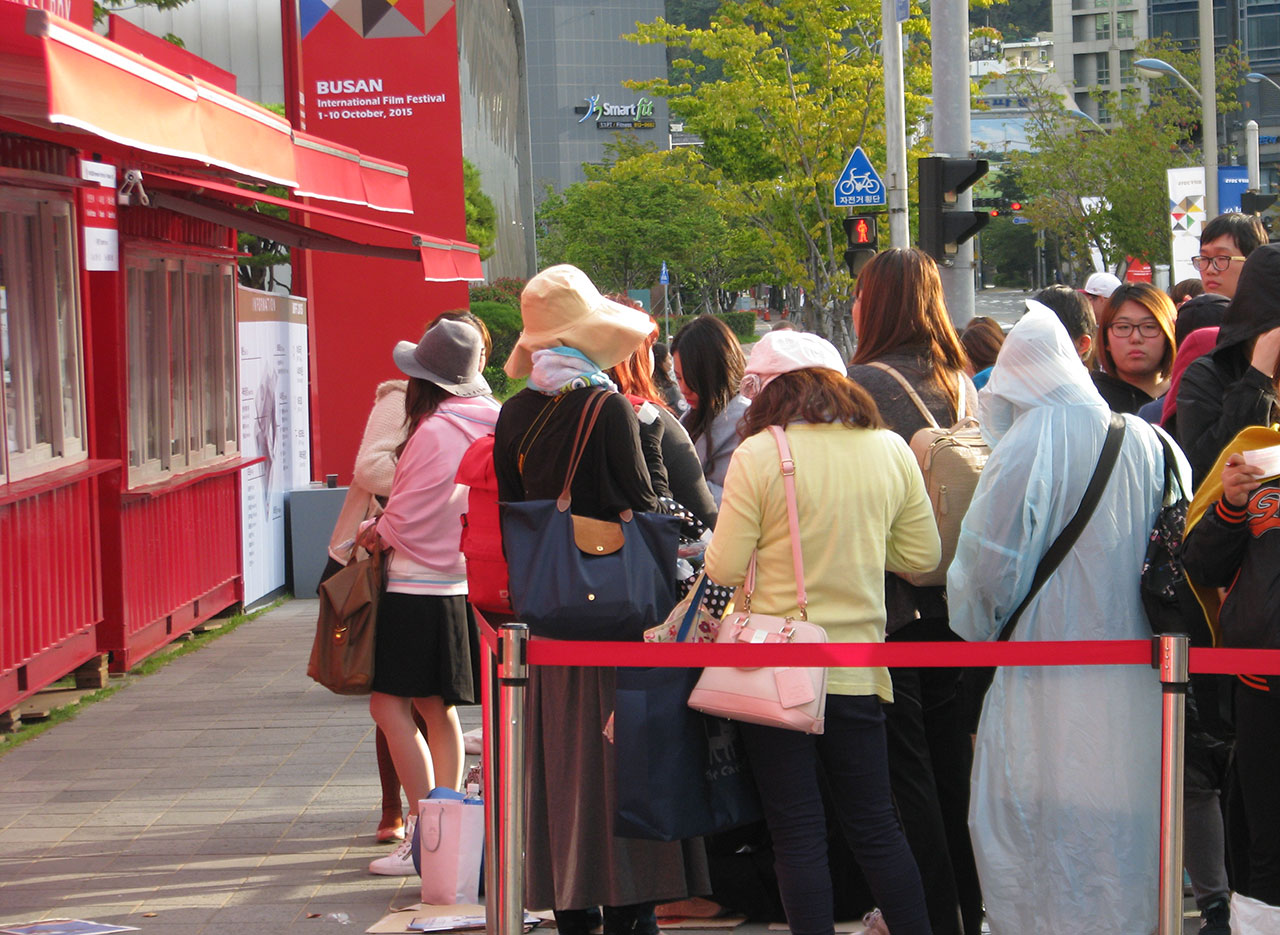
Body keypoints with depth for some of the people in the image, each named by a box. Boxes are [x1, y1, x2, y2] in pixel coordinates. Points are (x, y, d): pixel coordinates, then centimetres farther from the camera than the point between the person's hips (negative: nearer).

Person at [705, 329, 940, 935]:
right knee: (874, 825, 14)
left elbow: (724, 569, -12)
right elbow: (922, 556, 7)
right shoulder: (889, 450, 1)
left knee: (798, 833, 4)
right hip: (856, 665, 4)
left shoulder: (758, 455, -12)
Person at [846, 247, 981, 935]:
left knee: (908, 768, -2)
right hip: (953, 595, 7)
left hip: (891, 595, -7)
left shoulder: (865, 382, -13)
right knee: (951, 756, 13)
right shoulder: (960, 381, 7)